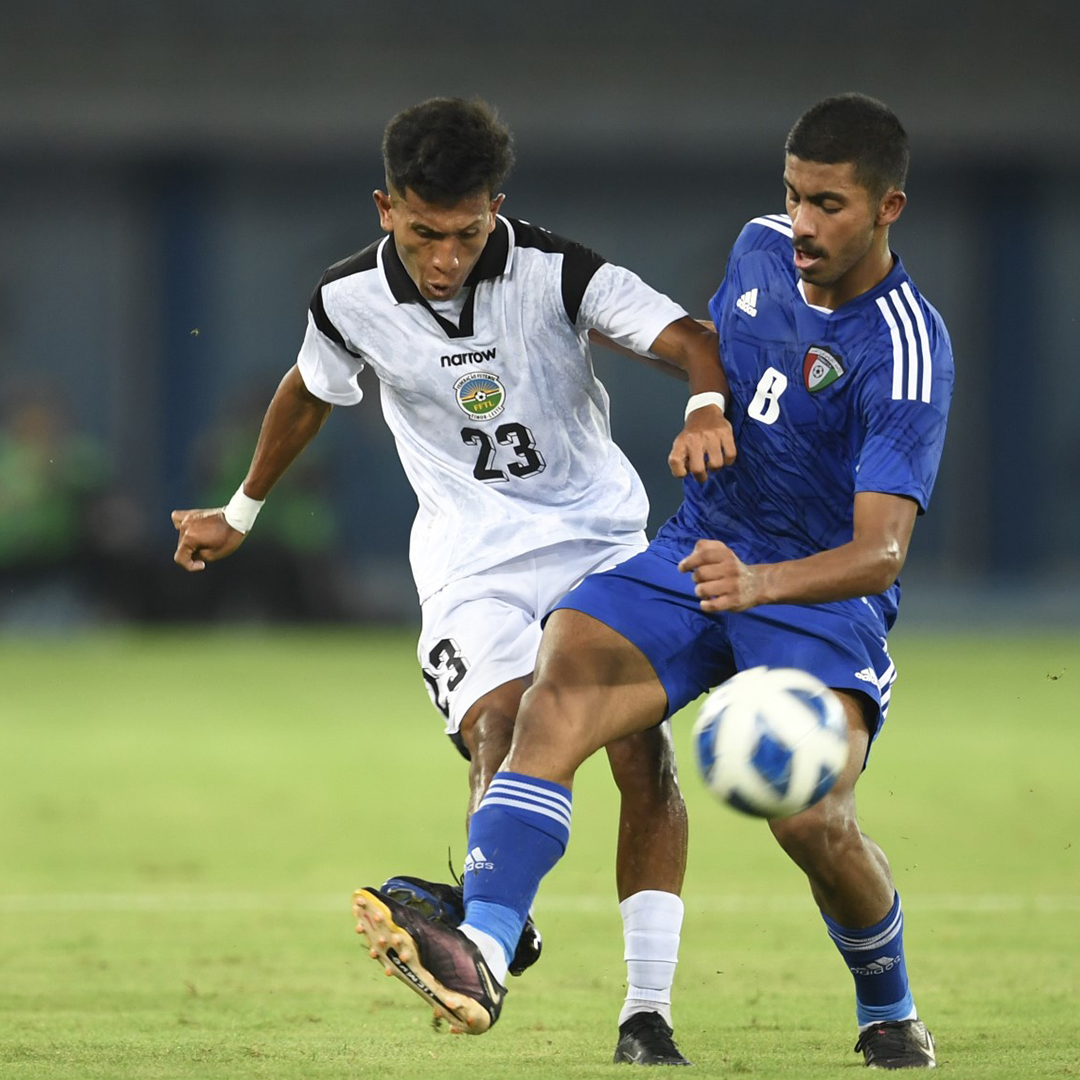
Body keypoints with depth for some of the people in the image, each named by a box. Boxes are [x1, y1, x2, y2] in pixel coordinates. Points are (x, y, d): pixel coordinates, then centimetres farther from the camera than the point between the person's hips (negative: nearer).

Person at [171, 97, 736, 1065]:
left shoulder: (556, 273, -16)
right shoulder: (352, 299, -7)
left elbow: (691, 341, -23)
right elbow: (309, 395, 14)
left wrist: (707, 408, -47)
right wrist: (242, 513, 29)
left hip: (601, 538, 0)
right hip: (473, 558, 0)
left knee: (646, 756, -11)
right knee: (501, 731, -28)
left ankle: (647, 1012, -8)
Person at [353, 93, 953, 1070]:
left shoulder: (905, 355, -20)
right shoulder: (760, 249, 3)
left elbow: (882, 550, -31)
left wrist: (761, 581, -46)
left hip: (823, 596, -5)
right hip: (701, 552, 5)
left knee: (812, 819, -25)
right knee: (562, 680, -25)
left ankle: (889, 1011, 9)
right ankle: (481, 953, -43)